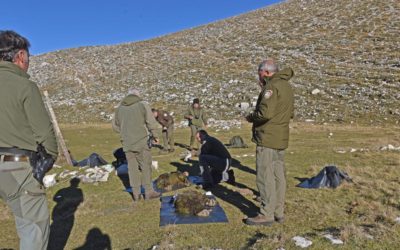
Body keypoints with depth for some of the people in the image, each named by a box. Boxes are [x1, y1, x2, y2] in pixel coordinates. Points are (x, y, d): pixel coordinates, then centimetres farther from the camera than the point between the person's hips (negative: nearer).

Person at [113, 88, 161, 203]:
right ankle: (148, 192, 14)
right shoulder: (143, 104, -4)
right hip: (142, 141, -4)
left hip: (127, 143, 4)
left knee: (132, 168, 11)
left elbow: (115, 125, 15)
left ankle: (136, 194, 18)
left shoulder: (120, 107, 10)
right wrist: (155, 136, 4)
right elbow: (151, 123, -9)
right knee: (145, 166, 7)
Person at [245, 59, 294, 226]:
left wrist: (251, 117, -8)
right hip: (281, 138, 10)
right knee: (278, 175, 12)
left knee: (265, 176, -3)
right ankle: (278, 212, 21)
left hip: (267, 138, -10)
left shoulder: (272, 86, -14)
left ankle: (267, 215, 3)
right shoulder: (287, 86, 16)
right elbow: (290, 113, 22)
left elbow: (265, 112, -25)